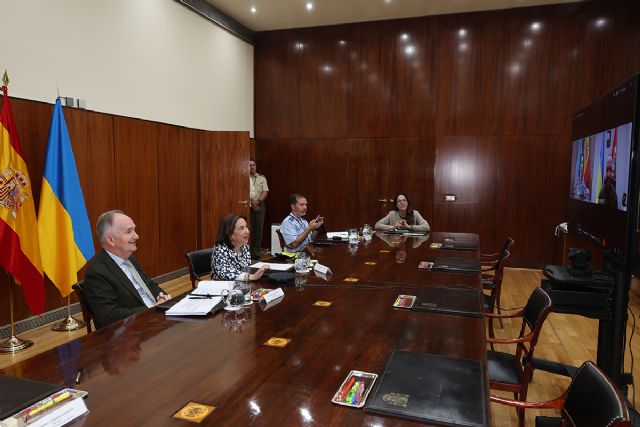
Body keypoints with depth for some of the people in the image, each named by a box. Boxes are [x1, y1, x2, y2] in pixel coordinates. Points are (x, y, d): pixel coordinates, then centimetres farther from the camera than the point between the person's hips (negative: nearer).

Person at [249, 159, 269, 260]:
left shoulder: (262, 178, 12)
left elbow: (265, 191, 3)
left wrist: (258, 201, -13)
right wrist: (252, 203, -10)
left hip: (260, 206, 3)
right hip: (248, 206, -2)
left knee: (258, 229, 2)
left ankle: (256, 252, 8)